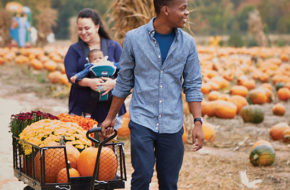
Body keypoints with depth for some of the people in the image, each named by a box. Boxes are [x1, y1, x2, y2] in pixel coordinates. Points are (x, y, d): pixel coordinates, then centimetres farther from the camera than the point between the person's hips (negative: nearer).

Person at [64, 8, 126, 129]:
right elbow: (71, 75, -3)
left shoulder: (114, 46, 11)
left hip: (109, 107, 1)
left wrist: (114, 83, -19)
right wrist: (89, 82, -21)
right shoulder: (74, 50, 11)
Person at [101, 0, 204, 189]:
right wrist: (110, 118, 11)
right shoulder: (134, 38, -3)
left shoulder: (187, 43, 2)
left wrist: (198, 122, -4)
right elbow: (124, 83, 7)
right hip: (142, 121, -2)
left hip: (172, 125, 2)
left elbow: (193, 86, 6)